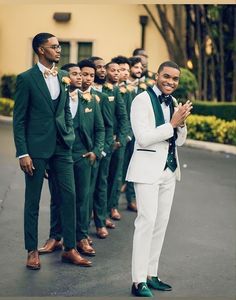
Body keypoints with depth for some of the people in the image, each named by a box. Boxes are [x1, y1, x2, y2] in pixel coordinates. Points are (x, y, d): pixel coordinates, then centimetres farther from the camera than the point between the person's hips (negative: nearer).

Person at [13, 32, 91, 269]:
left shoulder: (63, 77, 10)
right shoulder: (26, 78, -5)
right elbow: (19, 119, -6)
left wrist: (70, 137, 7)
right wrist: (22, 153, -12)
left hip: (61, 146, 5)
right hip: (37, 147, -5)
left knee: (69, 195, 4)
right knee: (33, 200, 5)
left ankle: (70, 249, 15)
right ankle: (32, 251, 18)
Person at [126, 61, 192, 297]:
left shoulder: (173, 102, 11)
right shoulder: (142, 100, -9)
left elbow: (180, 141, 14)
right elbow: (144, 138, -18)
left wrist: (181, 123, -5)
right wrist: (172, 123, -16)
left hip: (169, 169, 8)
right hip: (148, 168, -7)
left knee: (161, 222, 10)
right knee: (147, 220, -11)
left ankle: (151, 274, 20)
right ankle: (139, 281, -5)